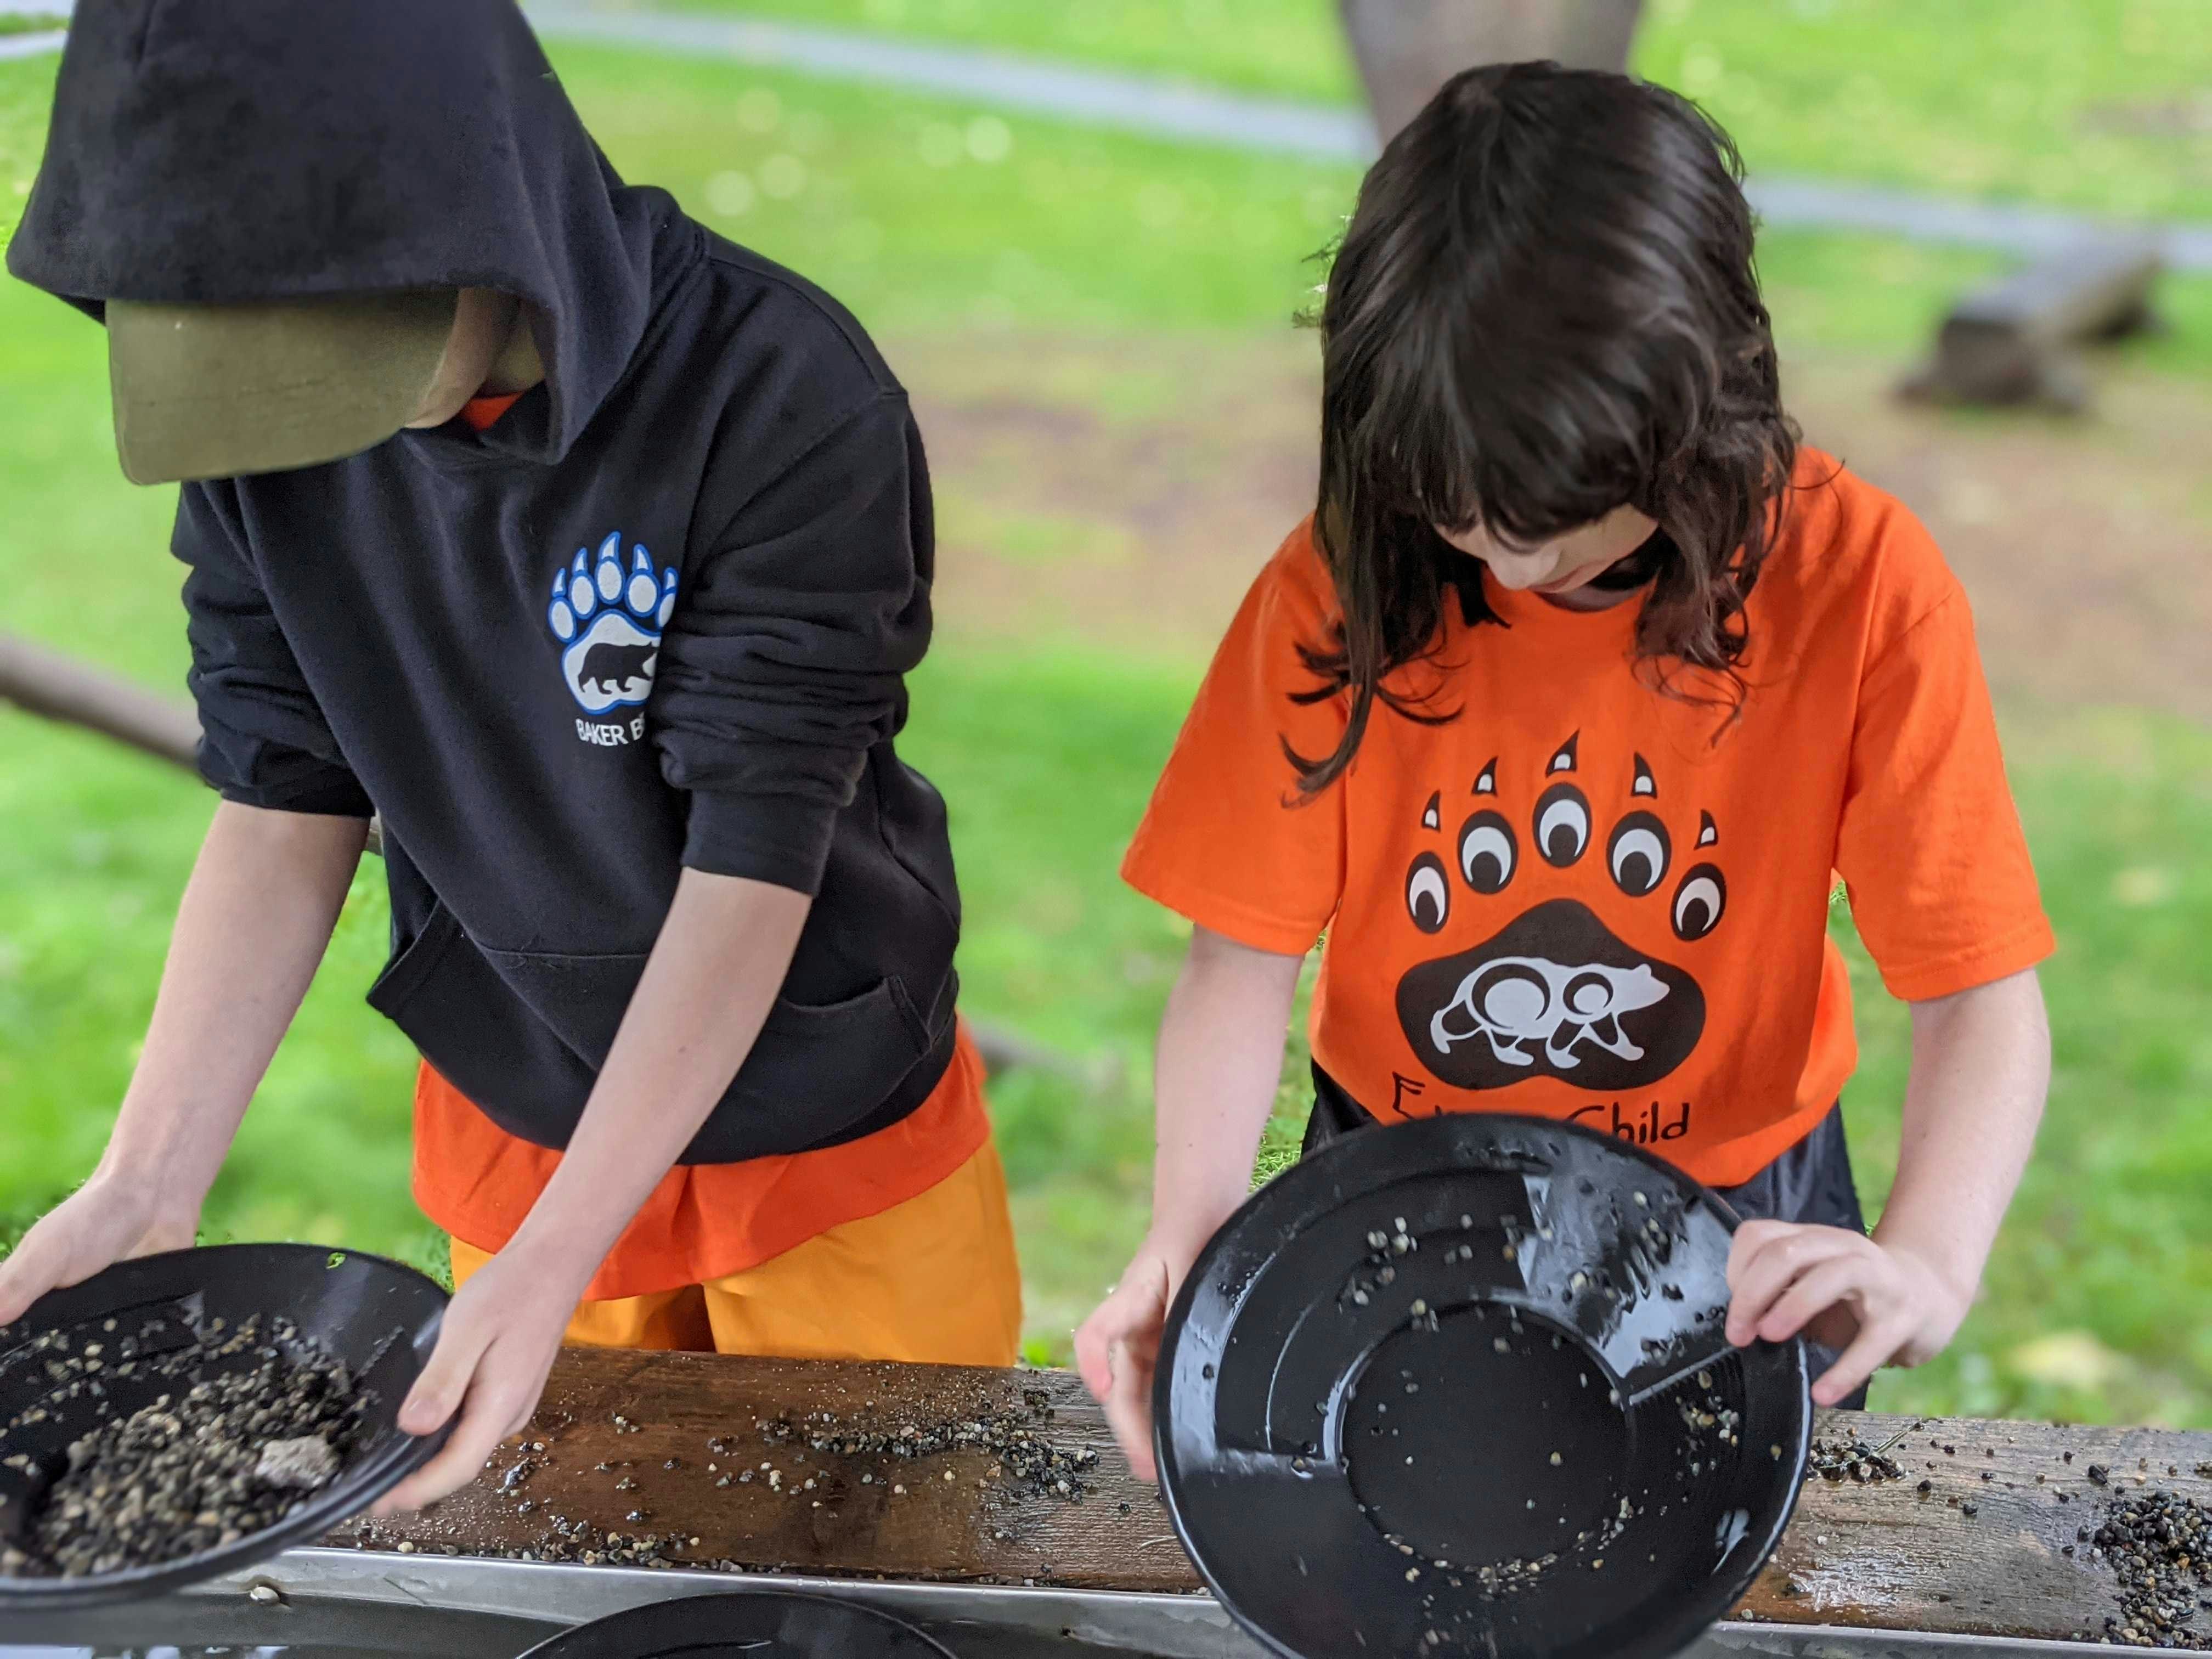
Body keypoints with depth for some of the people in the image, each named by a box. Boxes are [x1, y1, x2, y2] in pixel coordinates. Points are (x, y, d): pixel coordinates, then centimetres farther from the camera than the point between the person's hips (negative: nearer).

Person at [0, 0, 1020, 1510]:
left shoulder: (784, 401, -29)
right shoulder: (256, 412, -14)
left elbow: (753, 865, -28)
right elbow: (286, 807, -8)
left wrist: (557, 1264, -32)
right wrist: (147, 1185, -17)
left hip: (826, 1120, -3)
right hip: (507, 1110, 4)